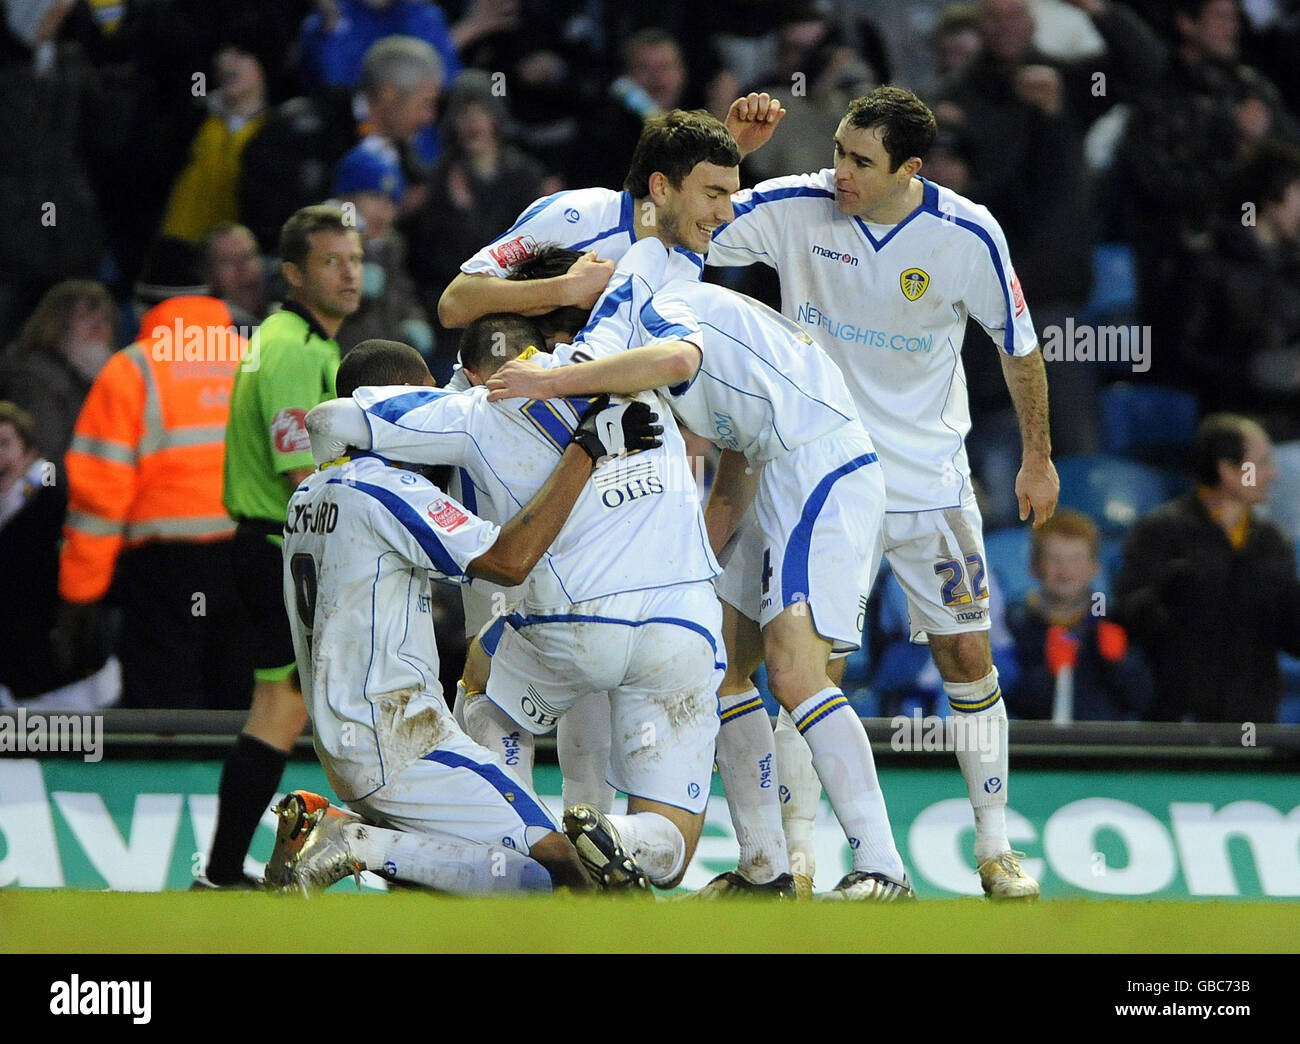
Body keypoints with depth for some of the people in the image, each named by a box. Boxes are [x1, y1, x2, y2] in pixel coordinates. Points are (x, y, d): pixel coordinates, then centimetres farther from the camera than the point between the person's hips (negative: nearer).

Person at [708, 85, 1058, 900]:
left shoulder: (968, 237, -13)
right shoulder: (795, 208, -13)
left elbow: (1019, 345, 1)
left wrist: (1038, 457, 9)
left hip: (928, 480, 0)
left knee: (968, 657, 1)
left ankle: (995, 848, 13)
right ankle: (796, 847, 6)